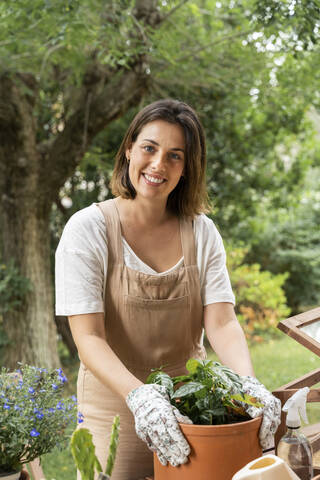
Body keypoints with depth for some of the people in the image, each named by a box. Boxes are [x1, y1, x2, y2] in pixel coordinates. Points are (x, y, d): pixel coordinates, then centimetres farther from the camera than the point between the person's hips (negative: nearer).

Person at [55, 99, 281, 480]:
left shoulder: (201, 231, 0)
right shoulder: (87, 229, -11)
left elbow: (222, 323, -8)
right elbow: (88, 338, -18)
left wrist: (249, 385, -27)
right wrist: (140, 397, -34)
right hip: (116, 411, -3)